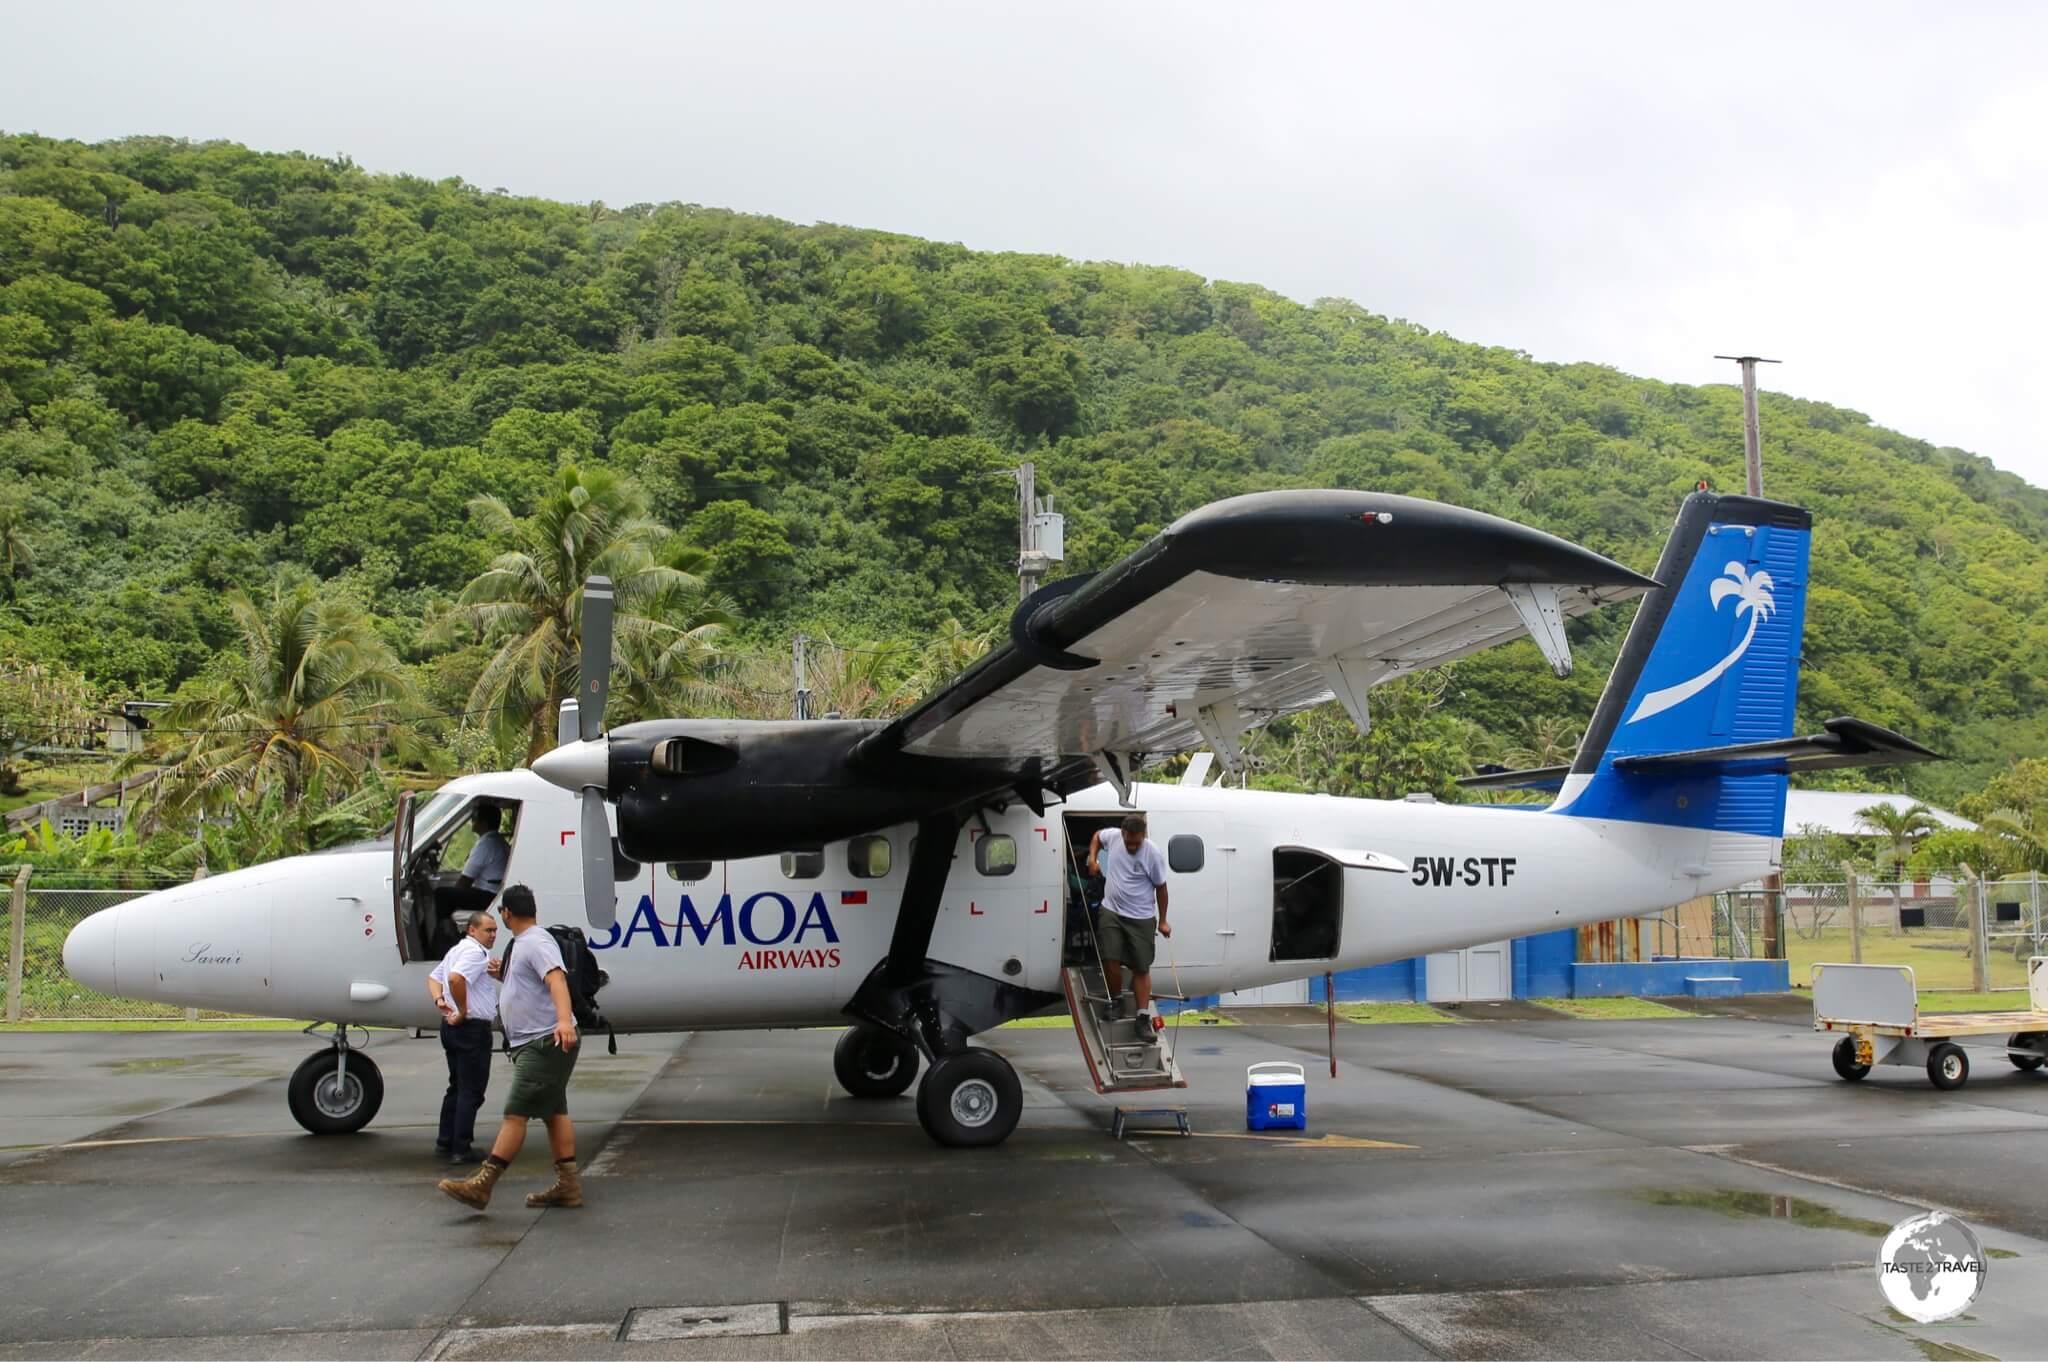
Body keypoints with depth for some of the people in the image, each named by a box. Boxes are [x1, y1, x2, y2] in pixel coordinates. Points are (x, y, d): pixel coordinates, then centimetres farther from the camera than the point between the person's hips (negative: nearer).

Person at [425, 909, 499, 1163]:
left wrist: (439, 1000, 5)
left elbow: (433, 977, 22)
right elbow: (456, 978, -31)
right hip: (473, 1028, -10)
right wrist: (463, 1011, -21)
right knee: (471, 1091, -4)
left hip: (452, 1027, 10)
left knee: (457, 1087, 18)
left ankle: (445, 1143, 22)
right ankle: (461, 1149, -3)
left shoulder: (456, 950, 18)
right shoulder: (476, 952, -15)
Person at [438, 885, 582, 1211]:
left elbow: (556, 979, -30)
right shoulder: (521, 944, 20)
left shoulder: (536, 942, -13)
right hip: (533, 1044, 11)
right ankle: (568, 1185, 12)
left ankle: (482, 1185, -13)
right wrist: (502, 975, 41)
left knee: (515, 1113, -11)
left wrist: (564, 1019, -44)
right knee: (554, 1113, 9)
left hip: (546, 1041, -11)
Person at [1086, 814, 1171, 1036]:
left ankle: (1143, 1016, 10)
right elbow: (1097, 836, 18)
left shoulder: (1153, 854, -15)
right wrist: (1092, 858, 2)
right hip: (1111, 912, 2)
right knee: (1110, 959, -8)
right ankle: (1116, 999, 18)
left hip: (1141, 918, -2)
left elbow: (1161, 888, -5)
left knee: (1141, 968, 2)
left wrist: (1162, 922, -1)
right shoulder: (1112, 836, -7)